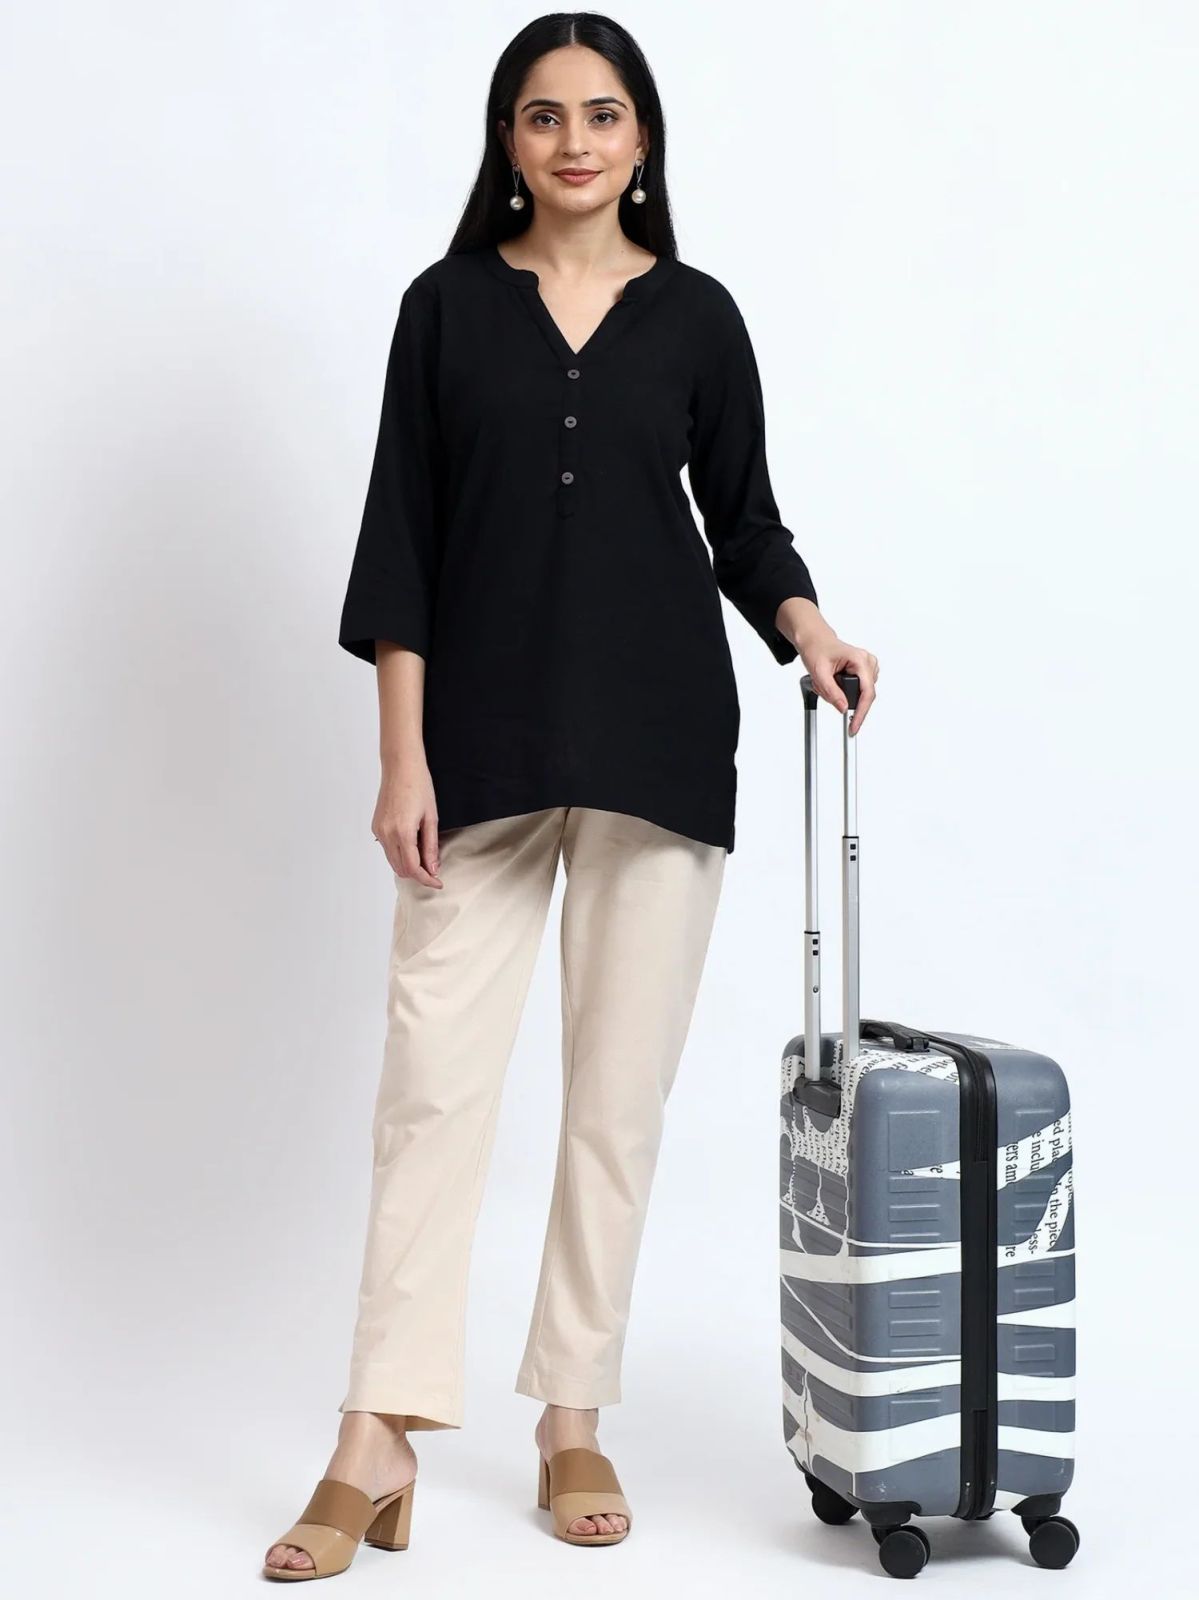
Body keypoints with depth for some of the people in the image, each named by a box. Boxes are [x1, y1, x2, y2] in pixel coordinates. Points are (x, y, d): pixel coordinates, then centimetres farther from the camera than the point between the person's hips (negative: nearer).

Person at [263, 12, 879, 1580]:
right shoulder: (447, 305, 4)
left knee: (619, 1093, 5)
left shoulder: (697, 315, 7)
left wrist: (808, 628, -9)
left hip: (655, 741, 1)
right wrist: (403, 755, -7)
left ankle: (574, 1422, 19)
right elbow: (401, 540, 0)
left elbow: (744, 519, 12)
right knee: (432, 1080, -4)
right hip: (483, 744, -1)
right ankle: (378, 1448, 2)